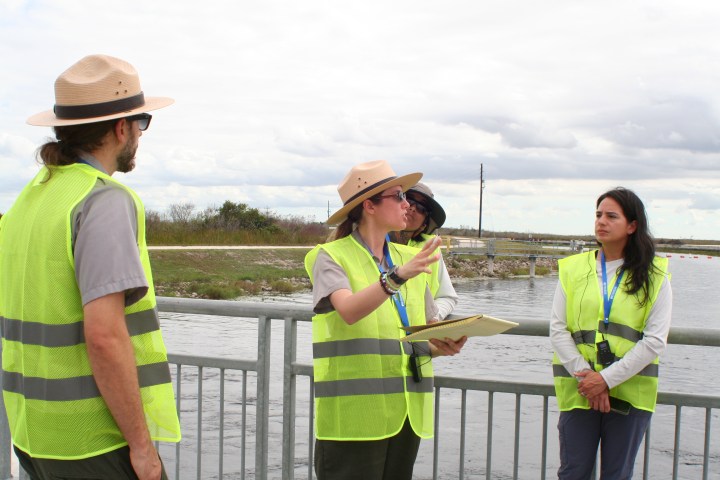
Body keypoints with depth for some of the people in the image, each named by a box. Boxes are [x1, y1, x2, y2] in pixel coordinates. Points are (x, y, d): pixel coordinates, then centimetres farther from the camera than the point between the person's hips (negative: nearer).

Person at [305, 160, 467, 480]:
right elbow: (348, 310, -23)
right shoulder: (331, 257, -3)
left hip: (405, 414, 6)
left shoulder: (408, 260, 14)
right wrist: (397, 276, -35)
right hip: (353, 414, -6)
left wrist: (441, 346, -6)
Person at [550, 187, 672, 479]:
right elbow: (558, 329, -1)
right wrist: (584, 376, -12)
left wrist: (607, 379, -13)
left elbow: (655, 341, -6)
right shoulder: (574, 269, 3)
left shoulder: (654, 276, 1)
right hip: (579, 390, 1)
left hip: (630, 392, 0)